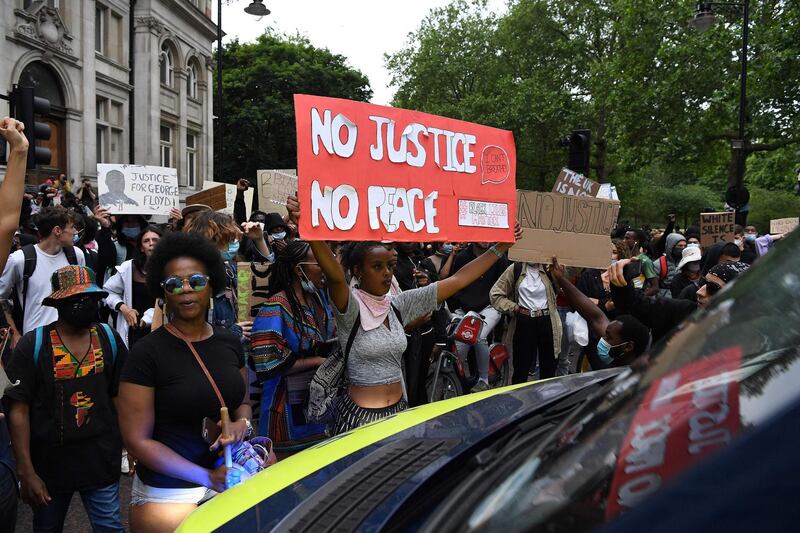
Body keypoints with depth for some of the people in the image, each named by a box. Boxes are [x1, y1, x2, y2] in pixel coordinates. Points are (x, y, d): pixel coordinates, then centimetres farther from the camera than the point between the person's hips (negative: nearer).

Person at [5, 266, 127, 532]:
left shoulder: (110, 339, -3)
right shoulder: (33, 345, -11)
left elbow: (120, 398, 4)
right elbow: (19, 411, -11)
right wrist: (26, 471, -12)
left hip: (101, 460, 1)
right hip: (50, 462, 0)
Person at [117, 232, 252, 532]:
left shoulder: (230, 343, 2)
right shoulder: (147, 352, -14)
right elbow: (137, 440, -14)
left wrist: (243, 423, -9)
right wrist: (207, 477, -18)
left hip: (229, 480, 5)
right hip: (169, 493, -5)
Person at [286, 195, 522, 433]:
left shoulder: (399, 305, 3)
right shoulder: (350, 306, -13)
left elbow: (458, 280, 3)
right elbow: (335, 276, -35)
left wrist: (501, 247, 1)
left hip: (398, 409, 5)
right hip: (360, 414, -5)